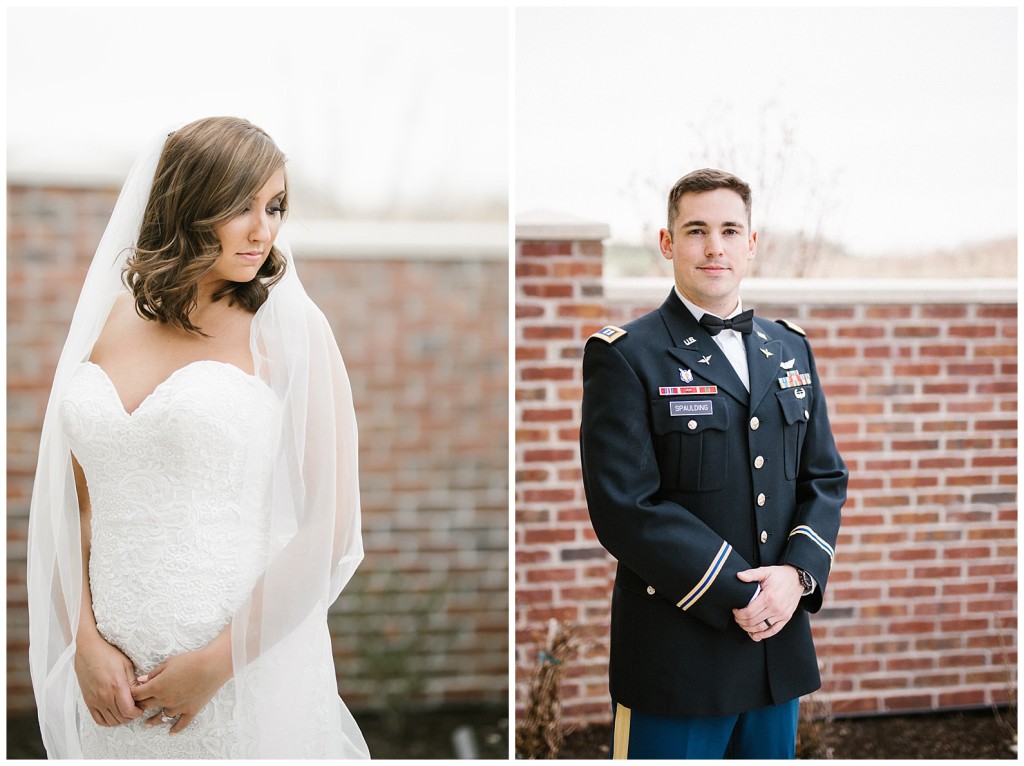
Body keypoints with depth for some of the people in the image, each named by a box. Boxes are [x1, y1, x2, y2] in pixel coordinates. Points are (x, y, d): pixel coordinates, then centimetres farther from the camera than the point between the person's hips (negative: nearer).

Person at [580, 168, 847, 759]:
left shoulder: (791, 348, 12)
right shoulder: (624, 356, -7)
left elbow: (826, 478, 10)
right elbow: (625, 507, -15)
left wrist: (798, 572, -8)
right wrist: (738, 595, -16)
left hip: (782, 644, 5)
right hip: (677, 657, -5)